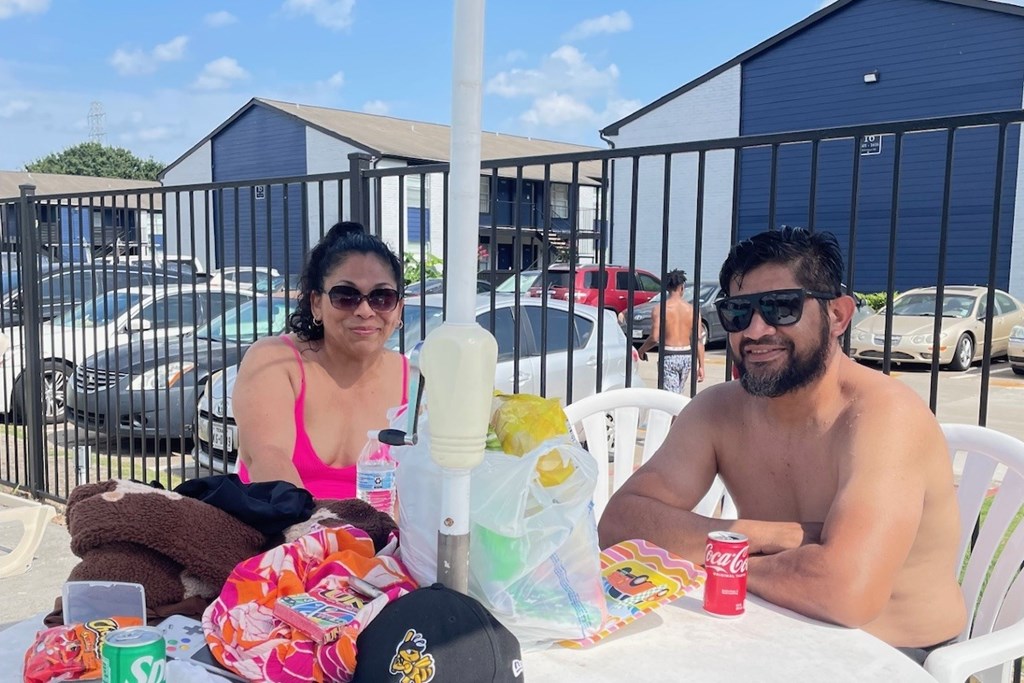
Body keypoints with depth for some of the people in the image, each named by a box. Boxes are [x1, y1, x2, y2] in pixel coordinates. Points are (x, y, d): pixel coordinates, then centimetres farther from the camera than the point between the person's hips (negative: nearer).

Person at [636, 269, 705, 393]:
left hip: (668, 356, -4)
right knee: (678, 393, 21)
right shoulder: (691, 309, 0)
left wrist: (641, 350, 5)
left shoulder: (659, 309, -9)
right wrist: (701, 366, 2)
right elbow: (698, 340, -3)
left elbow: (655, 338, -14)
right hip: (686, 356, 4)